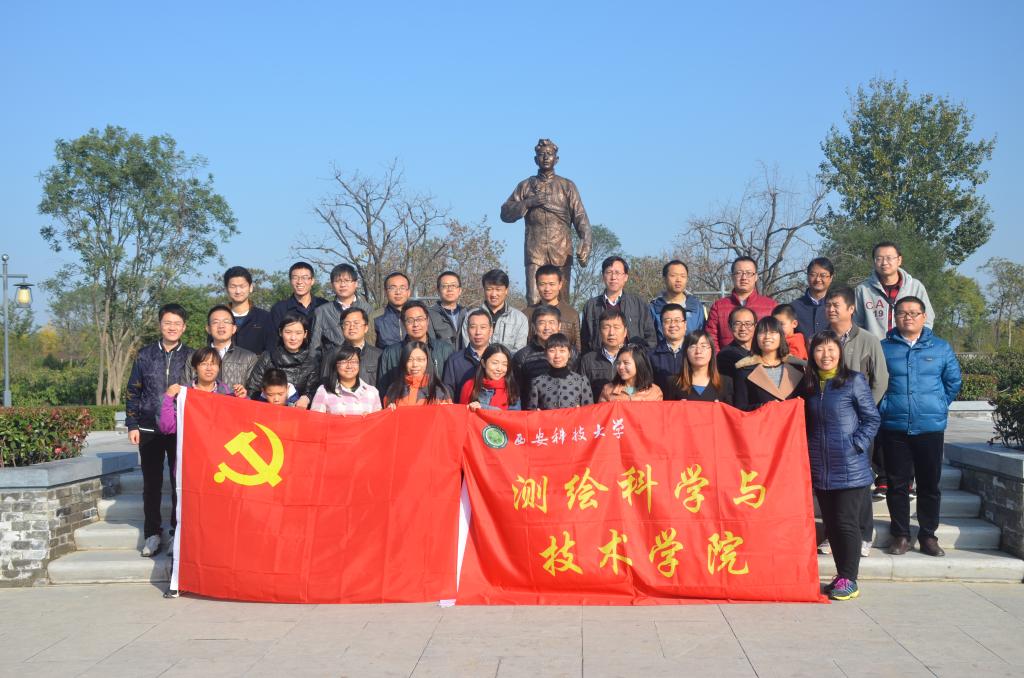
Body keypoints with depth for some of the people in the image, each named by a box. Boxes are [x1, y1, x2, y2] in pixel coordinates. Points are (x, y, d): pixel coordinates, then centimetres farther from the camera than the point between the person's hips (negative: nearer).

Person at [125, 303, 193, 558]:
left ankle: (178, 533, 12)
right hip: (149, 429, 1)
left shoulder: (191, 357, 3)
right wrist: (132, 425, 2)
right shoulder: (145, 355, 6)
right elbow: (133, 391, 8)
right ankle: (152, 534, 16)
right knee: (151, 483, 7)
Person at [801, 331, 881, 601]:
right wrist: (809, 449, 7)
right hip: (820, 469, 5)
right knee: (830, 523, 11)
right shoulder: (809, 384, 10)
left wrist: (857, 444, -12)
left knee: (847, 522, -3)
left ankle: (849, 580, 6)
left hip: (850, 468, -5)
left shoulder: (854, 381, -6)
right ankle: (841, 575, 21)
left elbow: (872, 418, -4)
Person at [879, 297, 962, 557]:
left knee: (930, 484, 7)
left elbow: (953, 382, 14)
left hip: (930, 427, 1)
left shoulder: (941, 348, 6)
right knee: (897, 484, 4)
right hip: (894, 428, -1)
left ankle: (928, 534, 17)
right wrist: (883, 406, 4)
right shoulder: (884, 348, 3)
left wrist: (939, 406, 7)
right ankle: (900, 535, 14)